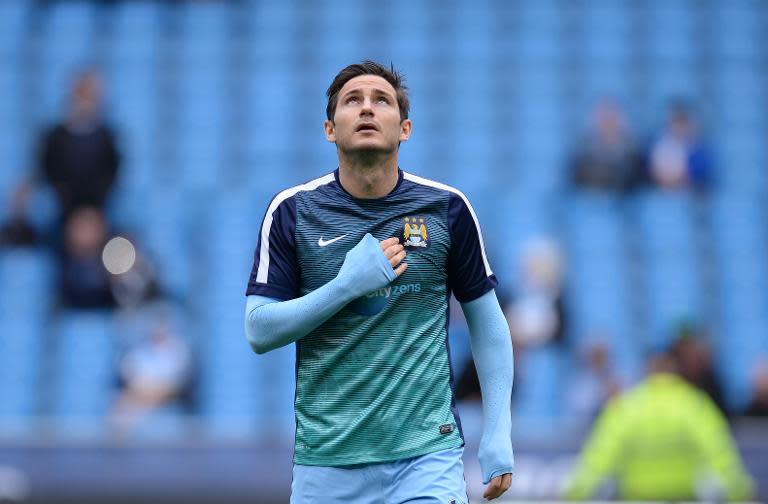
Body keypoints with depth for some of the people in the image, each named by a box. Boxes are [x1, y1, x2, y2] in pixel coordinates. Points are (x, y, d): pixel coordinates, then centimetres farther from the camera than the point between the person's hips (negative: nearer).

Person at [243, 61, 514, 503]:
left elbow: (486, 320, 9)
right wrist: (348, 285, -15)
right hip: (325, 461, 1)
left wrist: (498, 432, 1)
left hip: (427, 453, 0)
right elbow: (258, 331, -3)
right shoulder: (293, 210, 0)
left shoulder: (447, 208, 2)